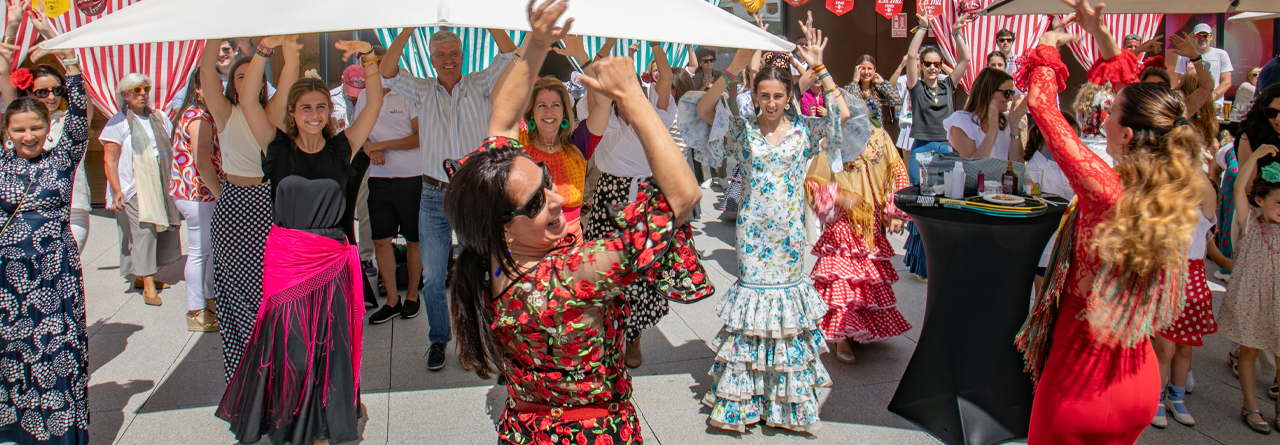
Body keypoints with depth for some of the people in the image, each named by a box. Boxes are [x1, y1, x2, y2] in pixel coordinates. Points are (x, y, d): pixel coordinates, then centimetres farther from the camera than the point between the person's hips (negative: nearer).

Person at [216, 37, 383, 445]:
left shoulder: (341, 148, 2)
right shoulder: (278, 148, 2)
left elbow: (374, 105, -2)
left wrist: (368, 58, -12)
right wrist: (264, 51, -11)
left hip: (333, 261, 1)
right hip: (285, 256, 0)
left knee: (328, 345, 7)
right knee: (285, 343, 5)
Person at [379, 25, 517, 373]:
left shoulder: (479, 85, 6)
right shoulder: (422, 91, 8)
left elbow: (509, 53, -2)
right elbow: (386, 73, -4)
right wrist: (409, 29, -8)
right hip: (435, 196, 1)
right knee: (432, 276, 5)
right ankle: (439, 340, 21)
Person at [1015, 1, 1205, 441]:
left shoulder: (1105, 189, -25)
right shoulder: (1175, 189, -6)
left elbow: (1043, 105, -19)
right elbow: (1137, 106, 9)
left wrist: (1047, 47, -1)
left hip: (1083, 373, -6)